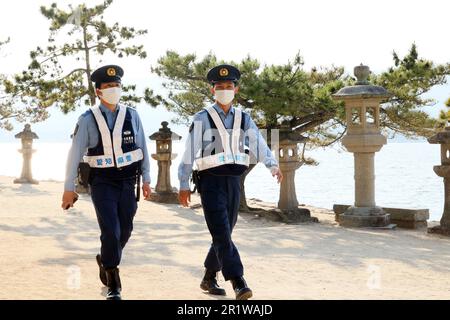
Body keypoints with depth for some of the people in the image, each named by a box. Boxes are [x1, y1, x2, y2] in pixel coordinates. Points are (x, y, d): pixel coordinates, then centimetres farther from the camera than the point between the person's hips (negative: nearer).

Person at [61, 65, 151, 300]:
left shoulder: (132, 116, 0)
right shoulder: (88, 120, -6)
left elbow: (142, 149, 7)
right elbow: (75, 154, -5)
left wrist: (146, 180, 8)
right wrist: (69, 188, -6)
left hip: (128, 181, 3)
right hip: (102, 182, -3)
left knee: (125, 230, 10)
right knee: (111, 232, -10)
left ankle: (105, 260, 42)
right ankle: (113, 286, 7)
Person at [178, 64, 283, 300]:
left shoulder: (243, 119, 10)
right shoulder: (202, 119, -1)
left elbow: (258, 144, -3)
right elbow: (189, 153, -2)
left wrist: (273, 165, -20)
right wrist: (184, 185, -4)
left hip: (233, 181, 5)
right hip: (211, 181, -5)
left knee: (224, 233, 12)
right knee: (222, 234, -12)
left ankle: (209, 279, 28)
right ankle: (238, 283, -16)